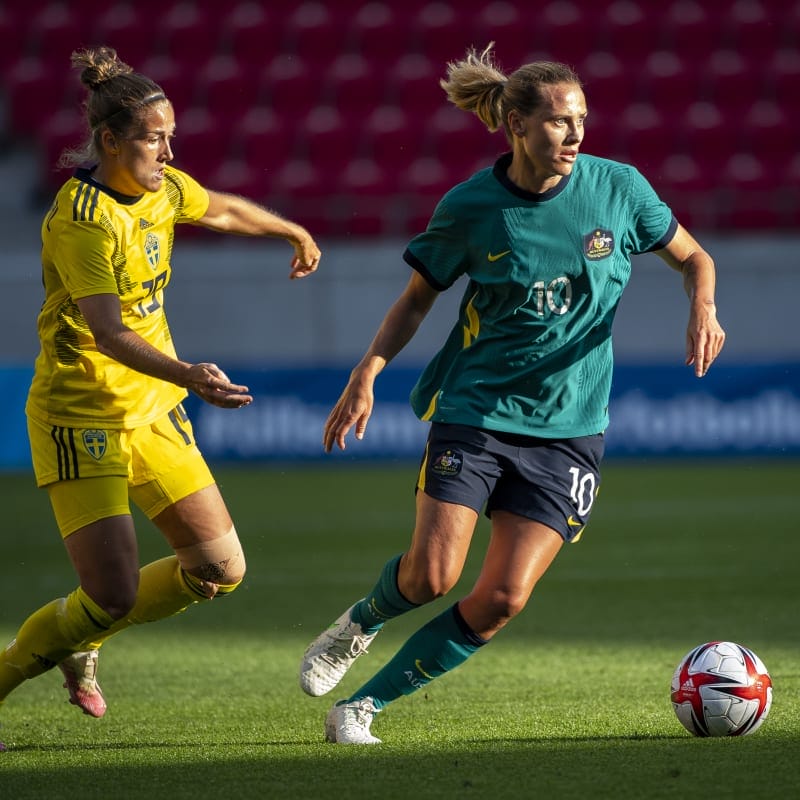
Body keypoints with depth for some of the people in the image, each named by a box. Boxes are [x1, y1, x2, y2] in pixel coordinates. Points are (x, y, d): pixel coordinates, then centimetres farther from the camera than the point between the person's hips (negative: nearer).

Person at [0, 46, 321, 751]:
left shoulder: (164, 189, 3)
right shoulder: (83, 219, -22)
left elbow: (224, 210, 26)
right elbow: (108, 333, -32)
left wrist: (296, 233, 44)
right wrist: (189, 375, -47)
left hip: (154, 407, 8)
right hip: (81, 417, -8)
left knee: (221, 569, 3)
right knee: (113, 596, -15)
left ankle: (83, 641, 24)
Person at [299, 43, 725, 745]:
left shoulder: (618, 187, -4)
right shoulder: (469, 208, -7)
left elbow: (692, 257, 10)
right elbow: (417, 298, 6)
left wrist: (703, 308, -11)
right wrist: (366, 375, -7)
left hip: (569, 427, 1)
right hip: (474, 411, -1)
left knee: (504, 597, -9)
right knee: (432, 575, -14)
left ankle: (365, 705, 6)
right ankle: (360, 623, 22)